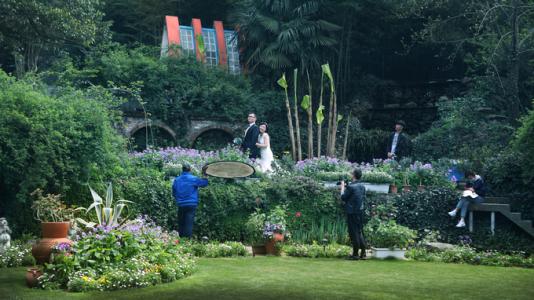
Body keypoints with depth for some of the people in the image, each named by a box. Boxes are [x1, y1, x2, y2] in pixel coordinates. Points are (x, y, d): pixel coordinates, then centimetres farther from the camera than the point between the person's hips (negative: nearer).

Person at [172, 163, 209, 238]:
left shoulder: (176, 180, 7)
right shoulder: (193, 179, -5)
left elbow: (174, 193, 16)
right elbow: (204, 183, 8)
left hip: (181, 205, 3)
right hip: (191, 205, -3)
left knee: (181, 224, 10)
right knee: (189, 223, -5)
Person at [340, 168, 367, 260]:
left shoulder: (351, 186, -16)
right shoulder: (362, 186, 6)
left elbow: (343, 198, -10)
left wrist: (342, 187, 2)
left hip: (352, 212, -7)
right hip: (360, 211, 7)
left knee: (353, 232, 0)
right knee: (360, 231, 14)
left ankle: (355, 254, 4)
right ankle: (363, 253, 15)